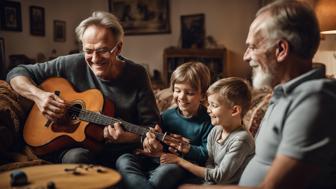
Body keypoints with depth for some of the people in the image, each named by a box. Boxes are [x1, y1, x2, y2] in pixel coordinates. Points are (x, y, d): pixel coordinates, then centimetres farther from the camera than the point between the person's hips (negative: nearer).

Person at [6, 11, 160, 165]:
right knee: (76, 157, -33)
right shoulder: (72, 64, -6)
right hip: (74, 145, 0)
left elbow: (152, 125, -5)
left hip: (119, 153, 0)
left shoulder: (137, 75, -7)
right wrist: (38, 95, -17)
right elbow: (17, 73, 2)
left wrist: (125, 137, -25)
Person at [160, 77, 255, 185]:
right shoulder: (215, 132, 0)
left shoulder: (241, 139, -20)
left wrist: (180, 161, -15)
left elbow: (219, 177, -18)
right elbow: (209, 165, 4)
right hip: (210, 182, 6)